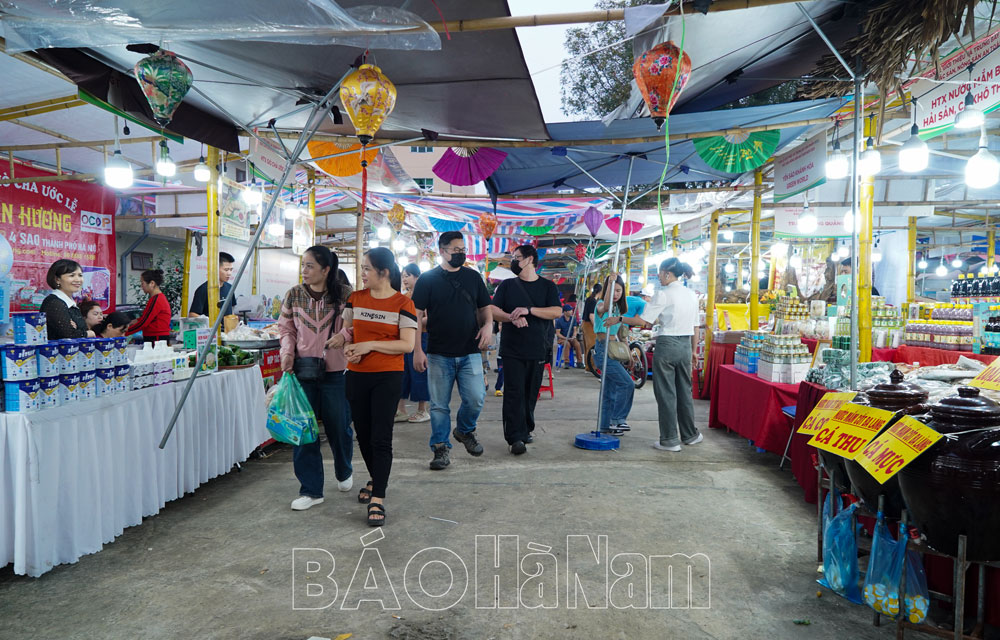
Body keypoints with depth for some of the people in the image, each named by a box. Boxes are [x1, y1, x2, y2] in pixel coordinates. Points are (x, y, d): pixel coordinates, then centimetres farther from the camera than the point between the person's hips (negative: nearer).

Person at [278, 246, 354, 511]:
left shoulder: (343, 295, -5)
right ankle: (311, 490, 14)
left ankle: (344, 471, 40)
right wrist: (287, 352, -4)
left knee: (338, 426, 10)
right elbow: (285, 327, 12)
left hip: (334, 371, -2)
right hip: (302, 370, 2)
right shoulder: (295, 294, 2)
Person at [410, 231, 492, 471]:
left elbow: (484, 307, 15)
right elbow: (417, 315, -1)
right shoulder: (428, 279, 1)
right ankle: (441, 447, 19)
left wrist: (488, 325, -7)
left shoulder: (473, 277, 10)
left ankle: (464, 430, 25)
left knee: (476, 399, -4)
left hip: (469, 352, 2)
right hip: (438, 354, -2)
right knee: (439, 405, 4)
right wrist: (417, 350, -7)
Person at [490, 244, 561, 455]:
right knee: (514, 393, -8)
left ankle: (525, 429, 25)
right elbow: (493, 311, 1)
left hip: (537, 350, 1)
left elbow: (557, 311, -7)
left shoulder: (548, 286, 7)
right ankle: (516, 437, -11)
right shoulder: (507, 285, 10)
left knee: (531, 393, 8)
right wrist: (512, 318, -18)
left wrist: (529, 310, -19)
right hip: (512, 350, -1)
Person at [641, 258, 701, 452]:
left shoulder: (663, 294, -12)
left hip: (667, 345, -7)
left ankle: (670, 440, 7)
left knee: (666, 393, 2)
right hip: (685, 345, 7)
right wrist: (693, 350, 24)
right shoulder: (692, 295, 10)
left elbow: (645, 321, -15)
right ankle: (689, 434, 29)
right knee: (684, 391, 18)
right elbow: (695, 326, 15)